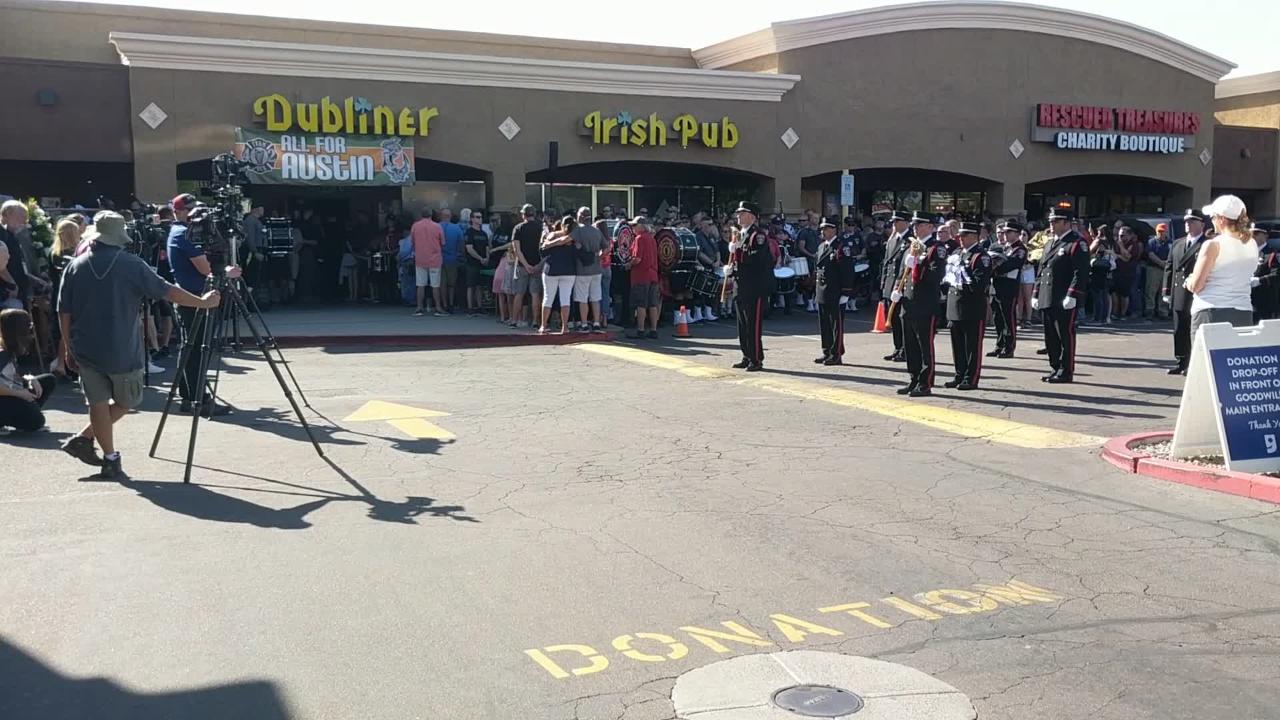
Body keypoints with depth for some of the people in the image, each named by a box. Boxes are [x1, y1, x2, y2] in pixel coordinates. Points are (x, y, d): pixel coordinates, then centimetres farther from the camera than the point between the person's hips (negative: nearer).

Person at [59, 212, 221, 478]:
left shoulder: (76, 266, 2)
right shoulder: (131, 265, -9)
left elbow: (64, 312, 5)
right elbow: (168, 291, -6)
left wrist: (68, 348, 14)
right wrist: (202, 302, 6)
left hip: (85, 349, 4)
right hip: (121, 351, -3)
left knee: (98, 402, 10)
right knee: (126, 401, 15)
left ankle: (110, 459, 7)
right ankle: (85, 438, 5)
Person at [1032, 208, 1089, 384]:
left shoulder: (1077, 244, -7)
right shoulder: (1050, 244, 19)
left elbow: (1081, 273, -15)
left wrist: (1072, 296, -22)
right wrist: (1036, 295, 17)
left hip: (1065, 301, -8)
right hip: (1047, 300, 8)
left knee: (1066, 335, -2)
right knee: (1050, 336, 12)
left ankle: (1066, 372, 4)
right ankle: (1056, 368, 21)